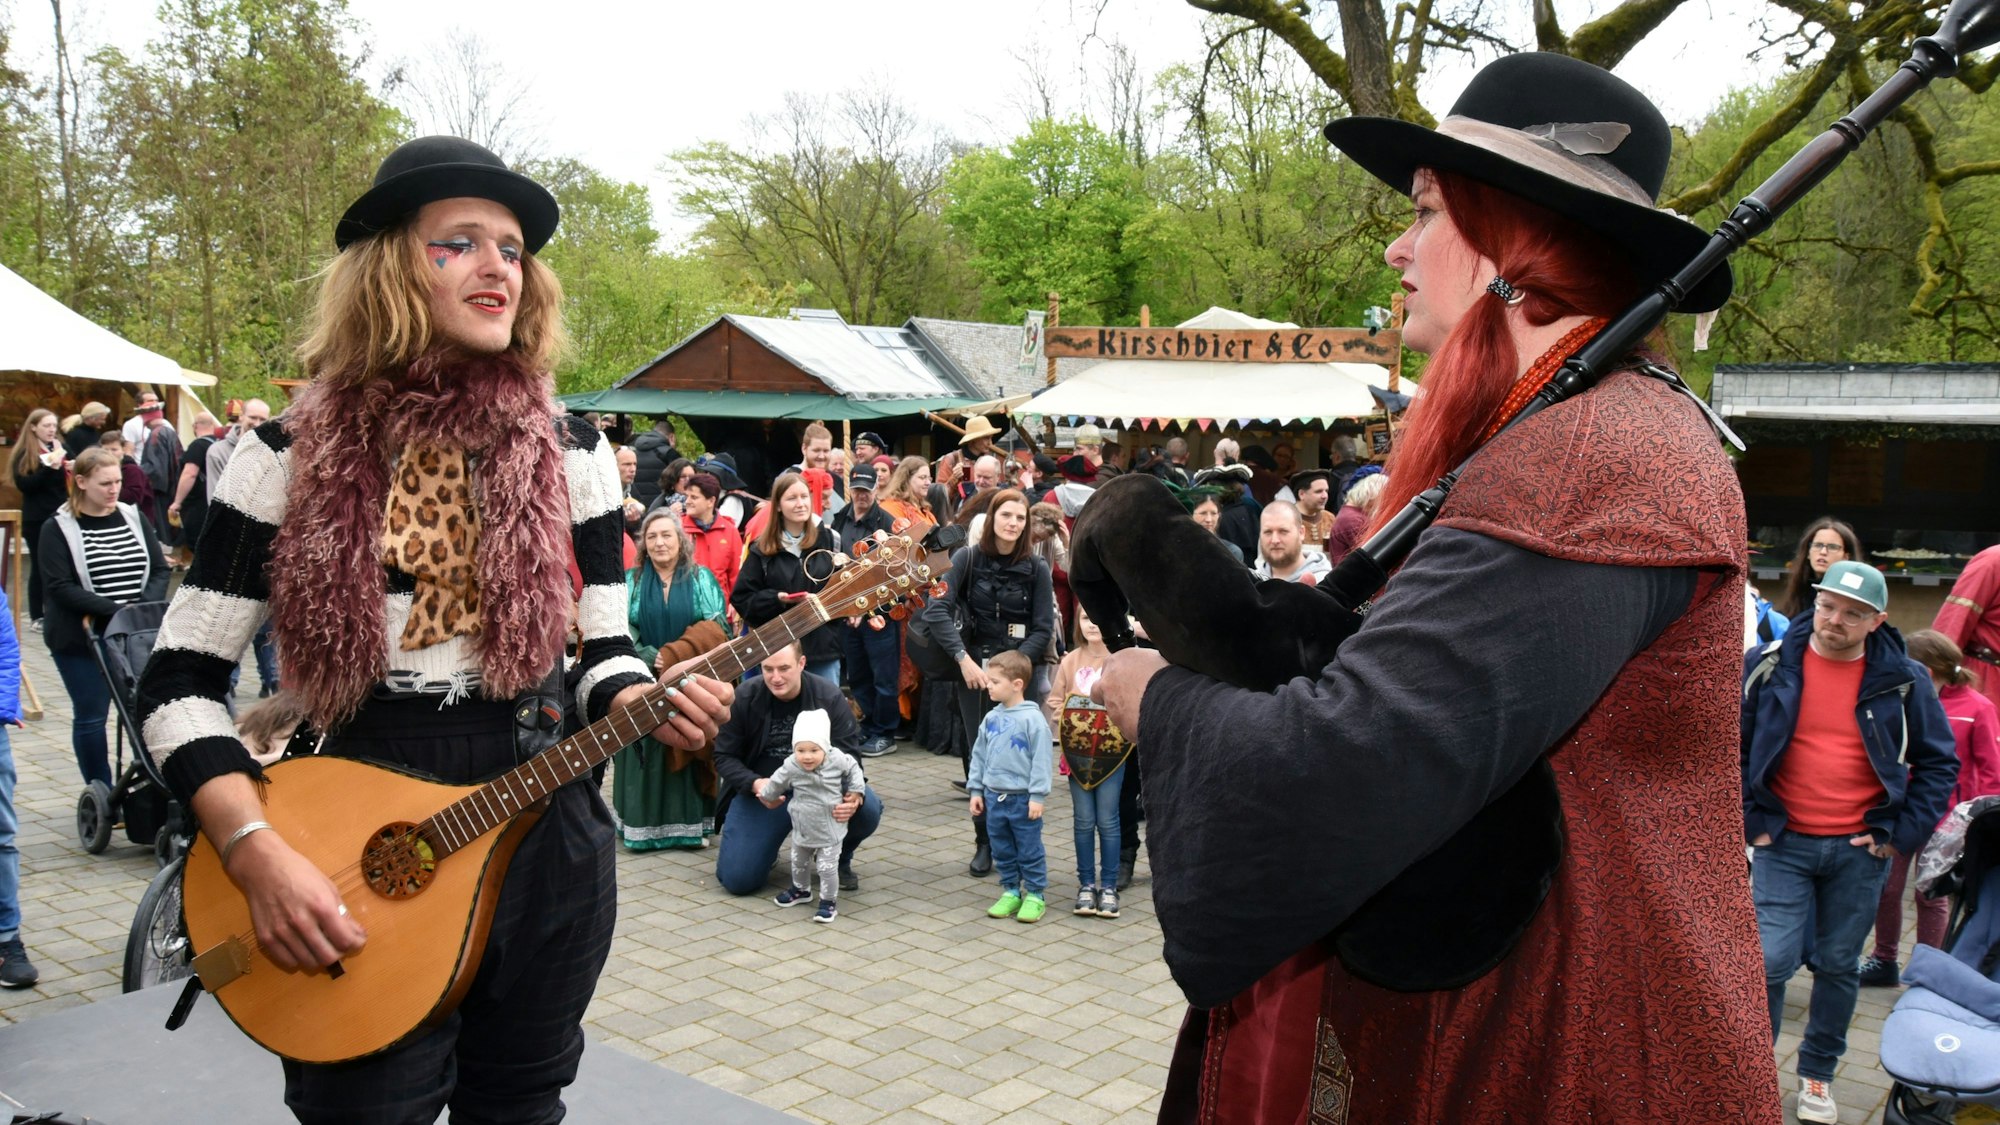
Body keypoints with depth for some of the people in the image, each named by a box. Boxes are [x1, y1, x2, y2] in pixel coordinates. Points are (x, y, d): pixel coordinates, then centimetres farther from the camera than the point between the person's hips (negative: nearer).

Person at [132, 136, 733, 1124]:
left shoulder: (571, 452, 1)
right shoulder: (292, 455, -6)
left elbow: (602, 650, 5)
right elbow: (177, 680, -5)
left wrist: (653, 709, -17)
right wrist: (257, 851, -17)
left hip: (544, 841, 2)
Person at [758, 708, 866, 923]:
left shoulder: (837, 760, -20)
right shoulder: (791, 768, -19)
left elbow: (853, 769, 1)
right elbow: (776, 783, 2)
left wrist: (854, 791, -1)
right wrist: (766, 796, 17)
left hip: (829, 829, -3)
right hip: (802, 828, 3)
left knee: (827, 867, -3)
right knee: (798, 862, 23)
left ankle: (829, 901, 15)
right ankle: (801, 889, 48)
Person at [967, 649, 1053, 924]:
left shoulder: (1032, 719, -14)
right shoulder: (991, 719, 4)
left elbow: (1042, 759, -14)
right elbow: (979, 755, 12)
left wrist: (1037, 796, -16)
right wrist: (975, 790, 10)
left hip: (1022, 798, -6)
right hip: (994, 796, 6)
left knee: (1029, 851, 4)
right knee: (1002, 850, 14)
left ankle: (1036, 895, 15)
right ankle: (1010, 891, 26)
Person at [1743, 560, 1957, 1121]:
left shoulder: (1904, 679, -1)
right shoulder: (1768, 666, -5)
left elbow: (1939, 763, 7)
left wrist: (1904, 834, 0)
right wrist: (1749, 820, -3)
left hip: (1860, 849, 2)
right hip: (1783, 843, -2)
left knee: (1839, 965, 11)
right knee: (1772, 961, -8)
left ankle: (1817, 1075, 29)